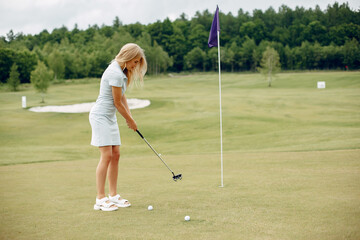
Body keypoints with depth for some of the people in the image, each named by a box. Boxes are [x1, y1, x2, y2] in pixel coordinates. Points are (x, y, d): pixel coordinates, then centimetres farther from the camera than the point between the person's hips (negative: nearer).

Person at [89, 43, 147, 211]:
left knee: (115, 155, 7)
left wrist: (130, 116, 7)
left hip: (110, 117, 10)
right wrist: (130, 121, -2)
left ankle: (113, 196, 13)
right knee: (106, 155, -12)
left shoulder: (121, 71, 11)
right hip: (100, 116, -10)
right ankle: (100, 199, -8)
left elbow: (122, 97, 16)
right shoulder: (116, 74, -21)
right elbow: (117, 103, -15)